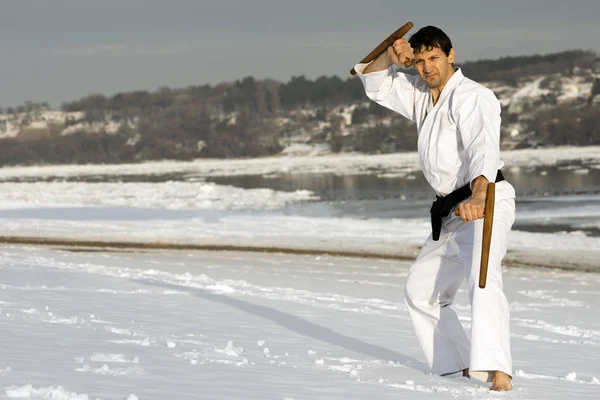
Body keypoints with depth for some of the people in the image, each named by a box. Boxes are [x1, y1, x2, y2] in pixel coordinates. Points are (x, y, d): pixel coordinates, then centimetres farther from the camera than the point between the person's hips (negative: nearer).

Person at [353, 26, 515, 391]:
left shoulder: (471, 97, -17)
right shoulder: (422, 94, 12)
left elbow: (483, 148, -34)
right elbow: (375, 83, 14)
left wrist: (479, 195, -53)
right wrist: (390, 56, -9)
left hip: (486, 202, -10)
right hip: (450, 214, 10)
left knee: (483, 279, -32)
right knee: (422, 291, 19)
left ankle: (498, 373, -47)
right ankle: (457, 366, 27)